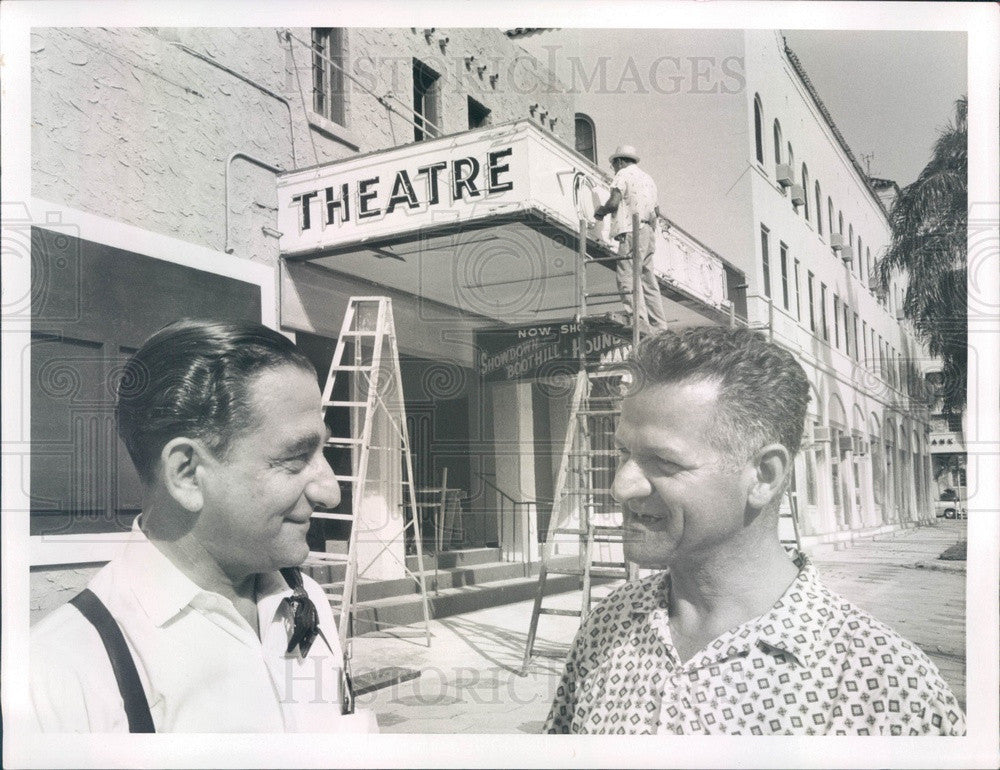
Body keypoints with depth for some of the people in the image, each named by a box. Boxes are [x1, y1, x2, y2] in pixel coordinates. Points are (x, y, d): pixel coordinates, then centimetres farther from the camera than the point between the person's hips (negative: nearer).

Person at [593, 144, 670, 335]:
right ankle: (659, 323, 8)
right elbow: (657, 211, 25)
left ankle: (640, 323, -24)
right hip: (649, 232, 9)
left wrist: (600, 211, 5)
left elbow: (613, 202, -13)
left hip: (632, 233, -9)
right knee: (647, 277, 10)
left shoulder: (623, 174, 1)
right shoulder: (648, 178, 27)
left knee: (627, 276, -13)